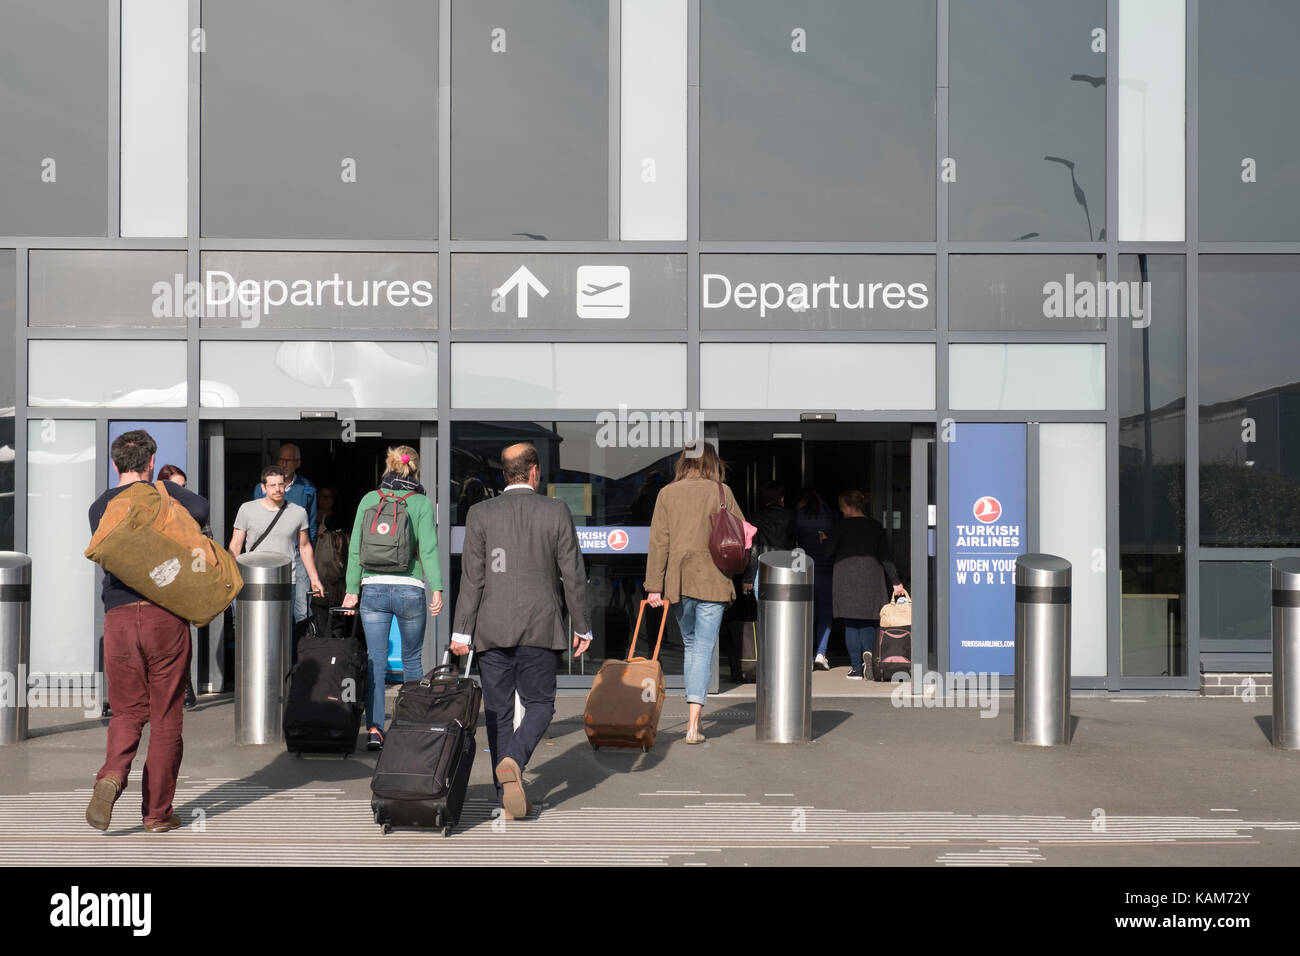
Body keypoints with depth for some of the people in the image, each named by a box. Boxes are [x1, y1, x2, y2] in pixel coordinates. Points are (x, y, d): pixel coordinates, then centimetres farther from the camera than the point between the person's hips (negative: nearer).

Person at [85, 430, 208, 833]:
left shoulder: (99, 508, 13)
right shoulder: (164, 494, 1)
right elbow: (199, 510, -15)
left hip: (118, 618, 3)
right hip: (165, 615, -3)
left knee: (127, 712, 15)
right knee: (166, 716, 7)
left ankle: (112, 775, -14)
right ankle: (157, 812, 11)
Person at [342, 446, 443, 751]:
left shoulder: (369, 499, 5)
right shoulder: (421, 503, -1)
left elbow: (355, 549, 4)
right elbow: (428, 550, -8)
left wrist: (352, 590, 8)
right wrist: (437, 589, -8)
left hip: (373, 589, 1)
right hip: (409, 589, -1)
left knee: (375, 661, 3)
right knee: (412, 659, 14)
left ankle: (374, 728, -9)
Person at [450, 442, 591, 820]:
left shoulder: (480, 513, 0)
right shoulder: (557, 512, -1)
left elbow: (472, 577, -3)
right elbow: (573, 575, 1)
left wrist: (462, 631, 1)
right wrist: (582, 627, 9)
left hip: (492, 629, 1)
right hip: (540, 627, -1)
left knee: (498, 710, 8)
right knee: (539, 703, 11)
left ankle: (508, 797, 9)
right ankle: (513, 760, -16)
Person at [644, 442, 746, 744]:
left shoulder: (667, 493, 4)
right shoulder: (721, 492, 0)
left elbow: (658, 541, -1)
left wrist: (654, 585, -1)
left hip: (677, 581, 2)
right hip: (712, 581, -2)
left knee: (690, 645, 19)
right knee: (704, 649, -2)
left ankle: (692, 715, 23)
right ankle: (693, 724, -11)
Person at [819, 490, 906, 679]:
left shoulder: (842, 526, -5)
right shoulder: (875, 527, 6)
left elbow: (828, 552, -4)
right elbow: (886, 556, 6)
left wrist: (824, 540, 17)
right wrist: (895, 581, 10)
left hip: (847, 580, -3)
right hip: (871, 578, 3)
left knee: (851, 624, 3)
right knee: (868, 622, 12)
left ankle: (857, 667, 1)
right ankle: (868, 651, -17)